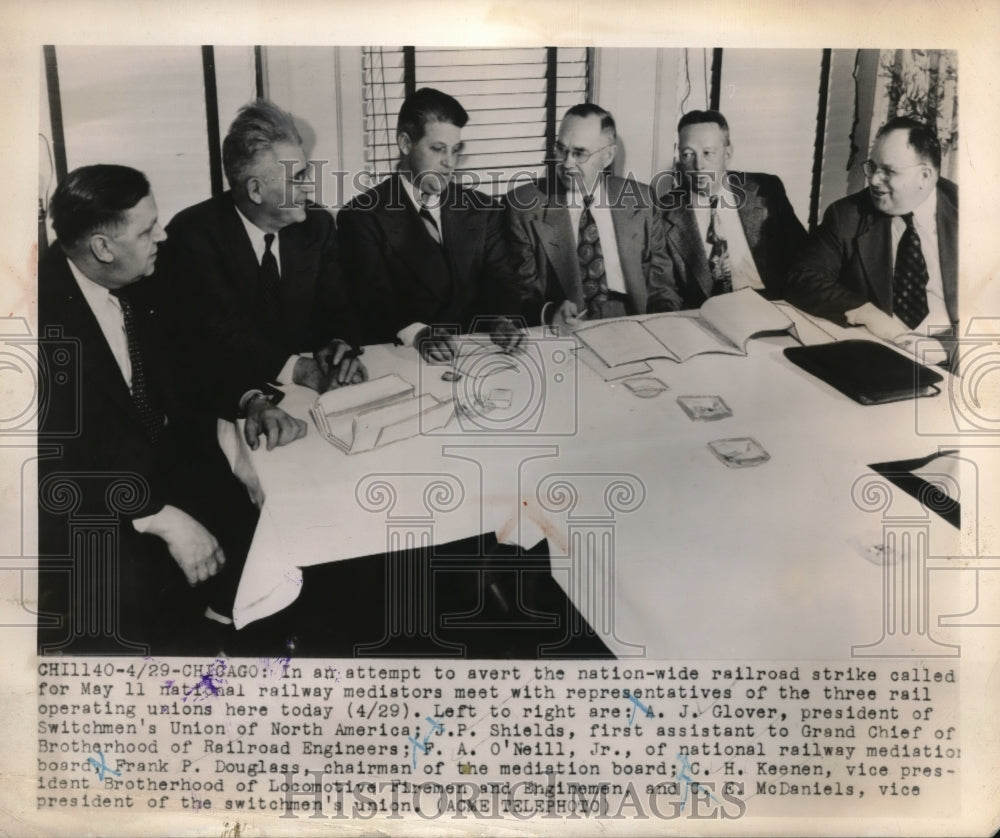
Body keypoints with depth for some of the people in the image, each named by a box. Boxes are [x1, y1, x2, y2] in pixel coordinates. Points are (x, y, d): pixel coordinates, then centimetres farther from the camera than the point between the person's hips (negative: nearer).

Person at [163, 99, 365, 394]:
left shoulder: (317, 224, 2)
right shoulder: (193, 234, -12)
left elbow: (337, 309, 2)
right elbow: (220, 330, -20)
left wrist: (340, 347, -22)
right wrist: (298, 370, -33)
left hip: (307, 396, 3)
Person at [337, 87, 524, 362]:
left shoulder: (482, 210, 15)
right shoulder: (363, 216, 1)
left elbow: (499, 280, 7)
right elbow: (372, 296, -10)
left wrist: (503, 320, -15)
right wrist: (416, 334, -29)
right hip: (401, 356, -3)